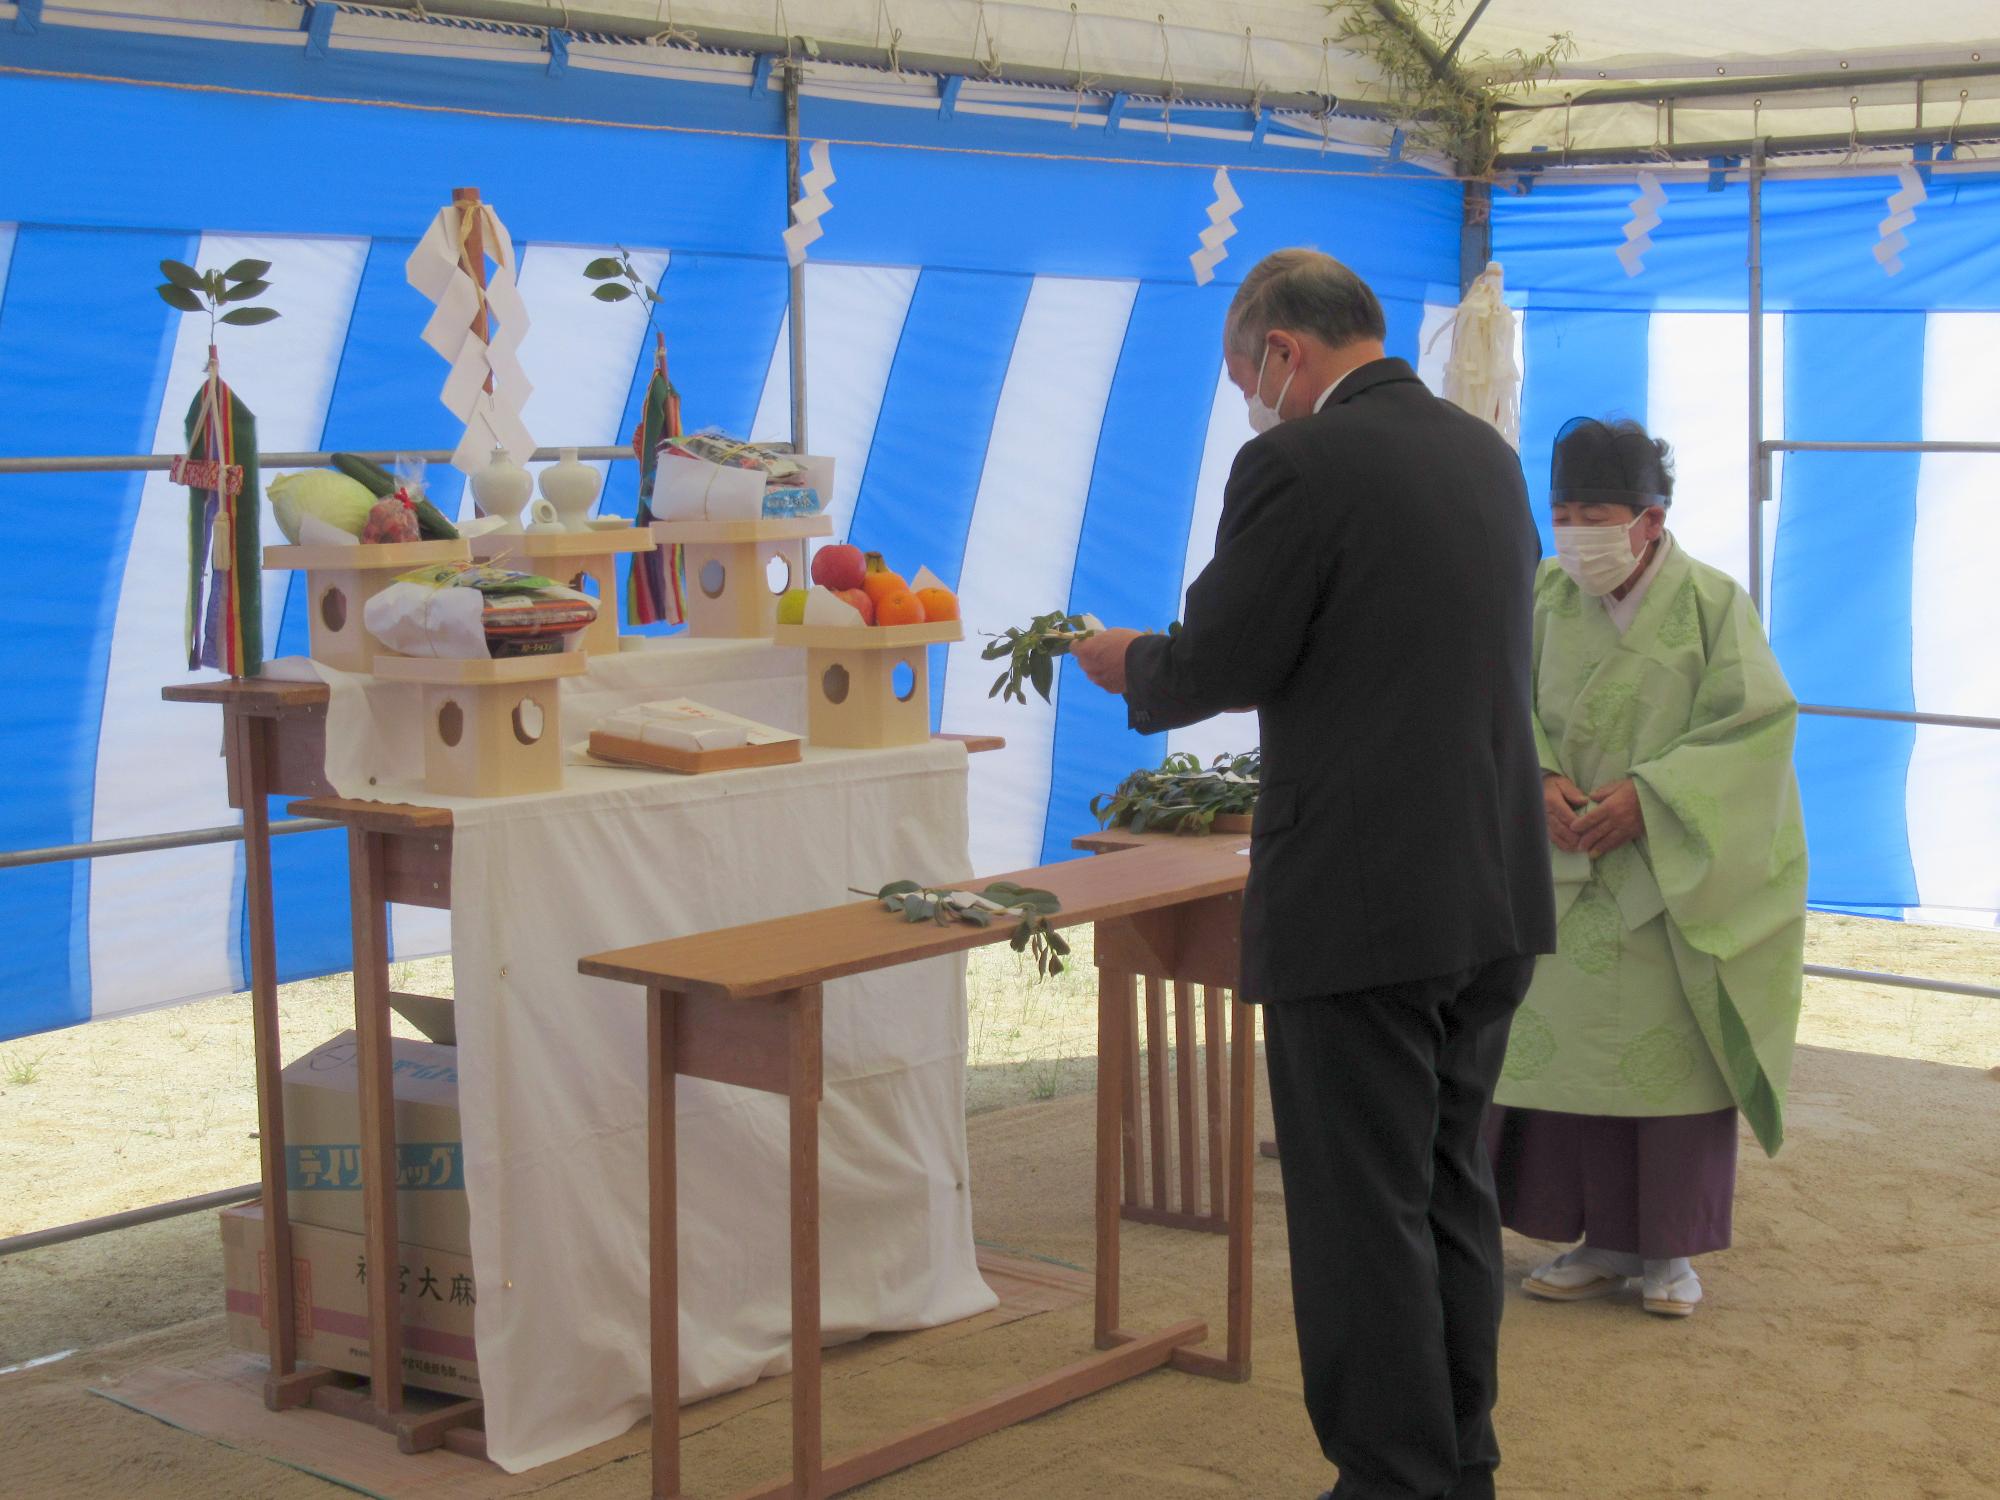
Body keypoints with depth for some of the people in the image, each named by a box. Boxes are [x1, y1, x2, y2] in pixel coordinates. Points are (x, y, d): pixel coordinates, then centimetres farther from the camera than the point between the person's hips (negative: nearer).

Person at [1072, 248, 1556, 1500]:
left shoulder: (1298, 465, -14)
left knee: (1364, 1213, 3)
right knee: (1452, 1190, 19)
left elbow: (1222, 663, -12)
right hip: (1496, 891, 8)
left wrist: (1132, 666, 10)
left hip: (1359, 904, -8)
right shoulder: (1488, 452, 10)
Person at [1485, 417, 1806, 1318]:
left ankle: (1670, 1250, 15)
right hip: (1573, 874, 4)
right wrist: (1543, 778, -15)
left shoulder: (1711, 603, -10)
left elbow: (1756, 725, -13)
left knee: (1671, 1053, 1)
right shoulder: (1548, 594, 0)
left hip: (1674, 880, -3)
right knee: (1571, 1047, 5)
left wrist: (1648, 793, -21)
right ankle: (1604, 1242, 18)